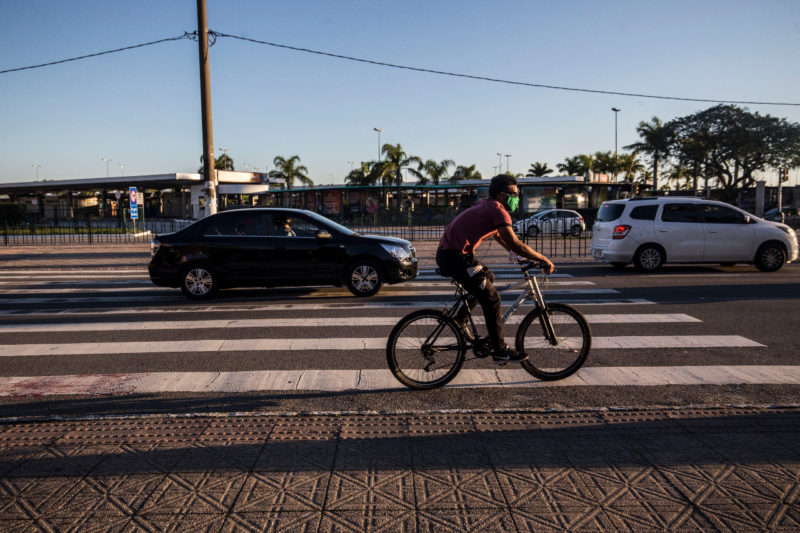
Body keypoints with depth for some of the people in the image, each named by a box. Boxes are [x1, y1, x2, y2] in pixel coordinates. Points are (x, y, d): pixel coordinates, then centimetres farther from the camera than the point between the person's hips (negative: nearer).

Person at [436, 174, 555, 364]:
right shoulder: (497, 210, -13)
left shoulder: (486, 205, 17)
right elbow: (515, 244, -19)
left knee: (488, 277, 28)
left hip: (449, 253, 10)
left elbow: (499, 237, 29)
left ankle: (459, 317, 27)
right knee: (492, 299, -5)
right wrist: (544, 259, -10)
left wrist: (522, 255, 26)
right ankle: (500, 351, 2)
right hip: (455, 257, -10)